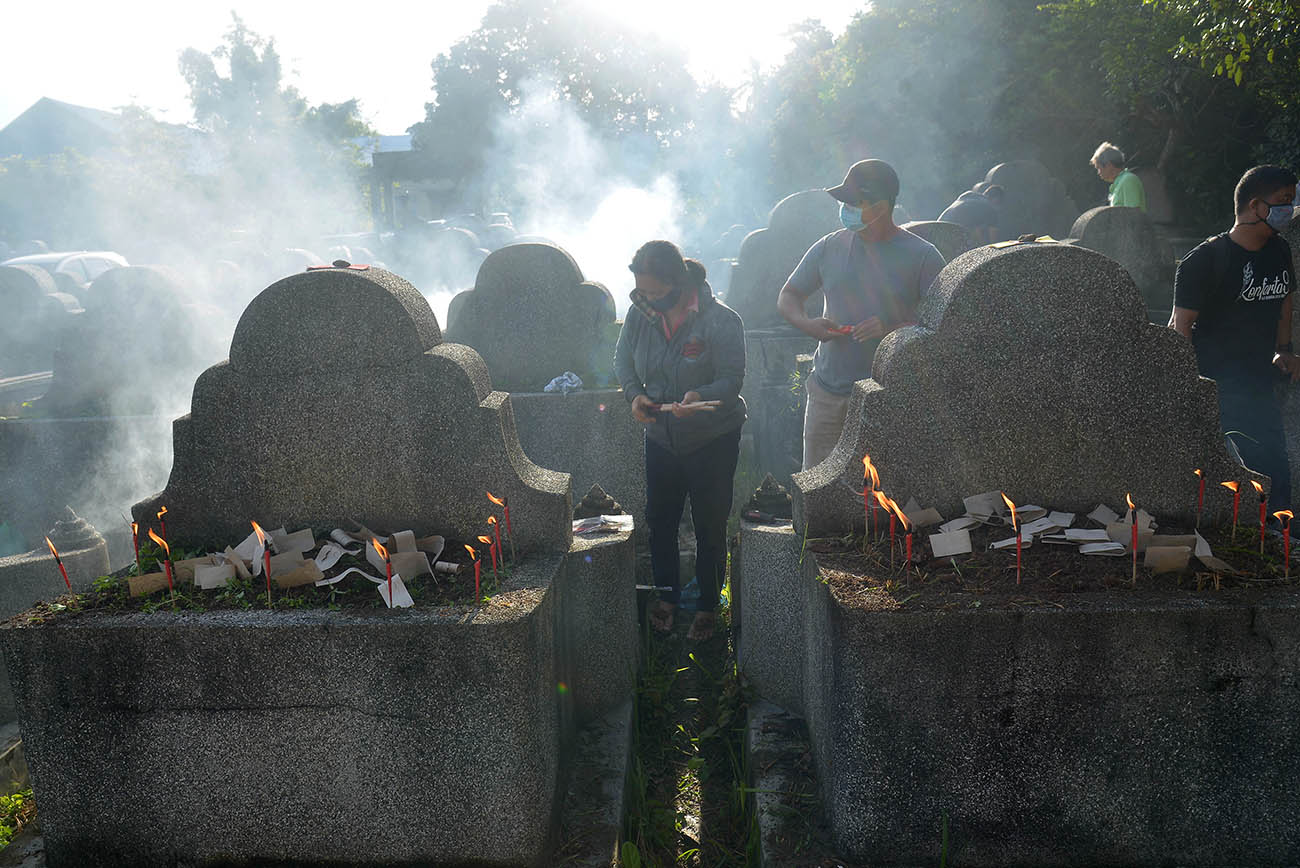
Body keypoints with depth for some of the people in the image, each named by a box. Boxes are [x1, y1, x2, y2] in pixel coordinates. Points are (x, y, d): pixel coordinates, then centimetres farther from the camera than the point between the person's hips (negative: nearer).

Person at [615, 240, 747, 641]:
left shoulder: (720, 321, -21)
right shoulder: (641, 313, -6)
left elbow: (731, 380, -19)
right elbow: (623, 359, 7)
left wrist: (699, 397, -39)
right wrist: (634, 394, -12)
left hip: (712, 440, -4)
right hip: (661, 437, 5)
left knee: (710, 526, 8)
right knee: (659, 520, 15)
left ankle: (707, 605, 28)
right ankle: (667, 595, 37)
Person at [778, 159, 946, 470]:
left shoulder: (921, 256, -4)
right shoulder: (829, 248, 6)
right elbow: (788, 296, 15)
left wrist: (894, 330, -21)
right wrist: (807, 324, -7)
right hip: (828, 390, 3)